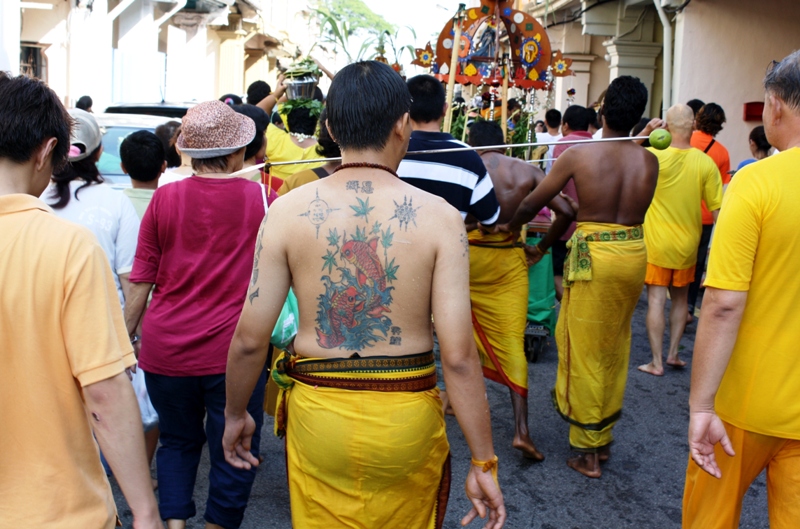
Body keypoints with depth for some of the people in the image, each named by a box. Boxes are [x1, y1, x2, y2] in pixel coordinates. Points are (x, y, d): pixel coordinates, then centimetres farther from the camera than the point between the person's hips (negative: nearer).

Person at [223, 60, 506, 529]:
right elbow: (459, 354, -14)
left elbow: (250, 338, -6)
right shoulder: (439, 217, -11)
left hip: (317, 412, 0)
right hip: (408, 419, 0)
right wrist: (484, 463, -5)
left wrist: (235, 414, 12)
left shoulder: (288, 210, -8)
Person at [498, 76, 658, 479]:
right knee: (614, 348, 18)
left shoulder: (578, 155, -11)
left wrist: (511, 227, 18)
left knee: (585, 351, 7)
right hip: (634, 253, 5)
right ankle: (604, 437, 33)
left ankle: (589, 452, 15)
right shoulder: (648, 161, -1)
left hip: (593, 255, -4)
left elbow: (533, 202, -2)